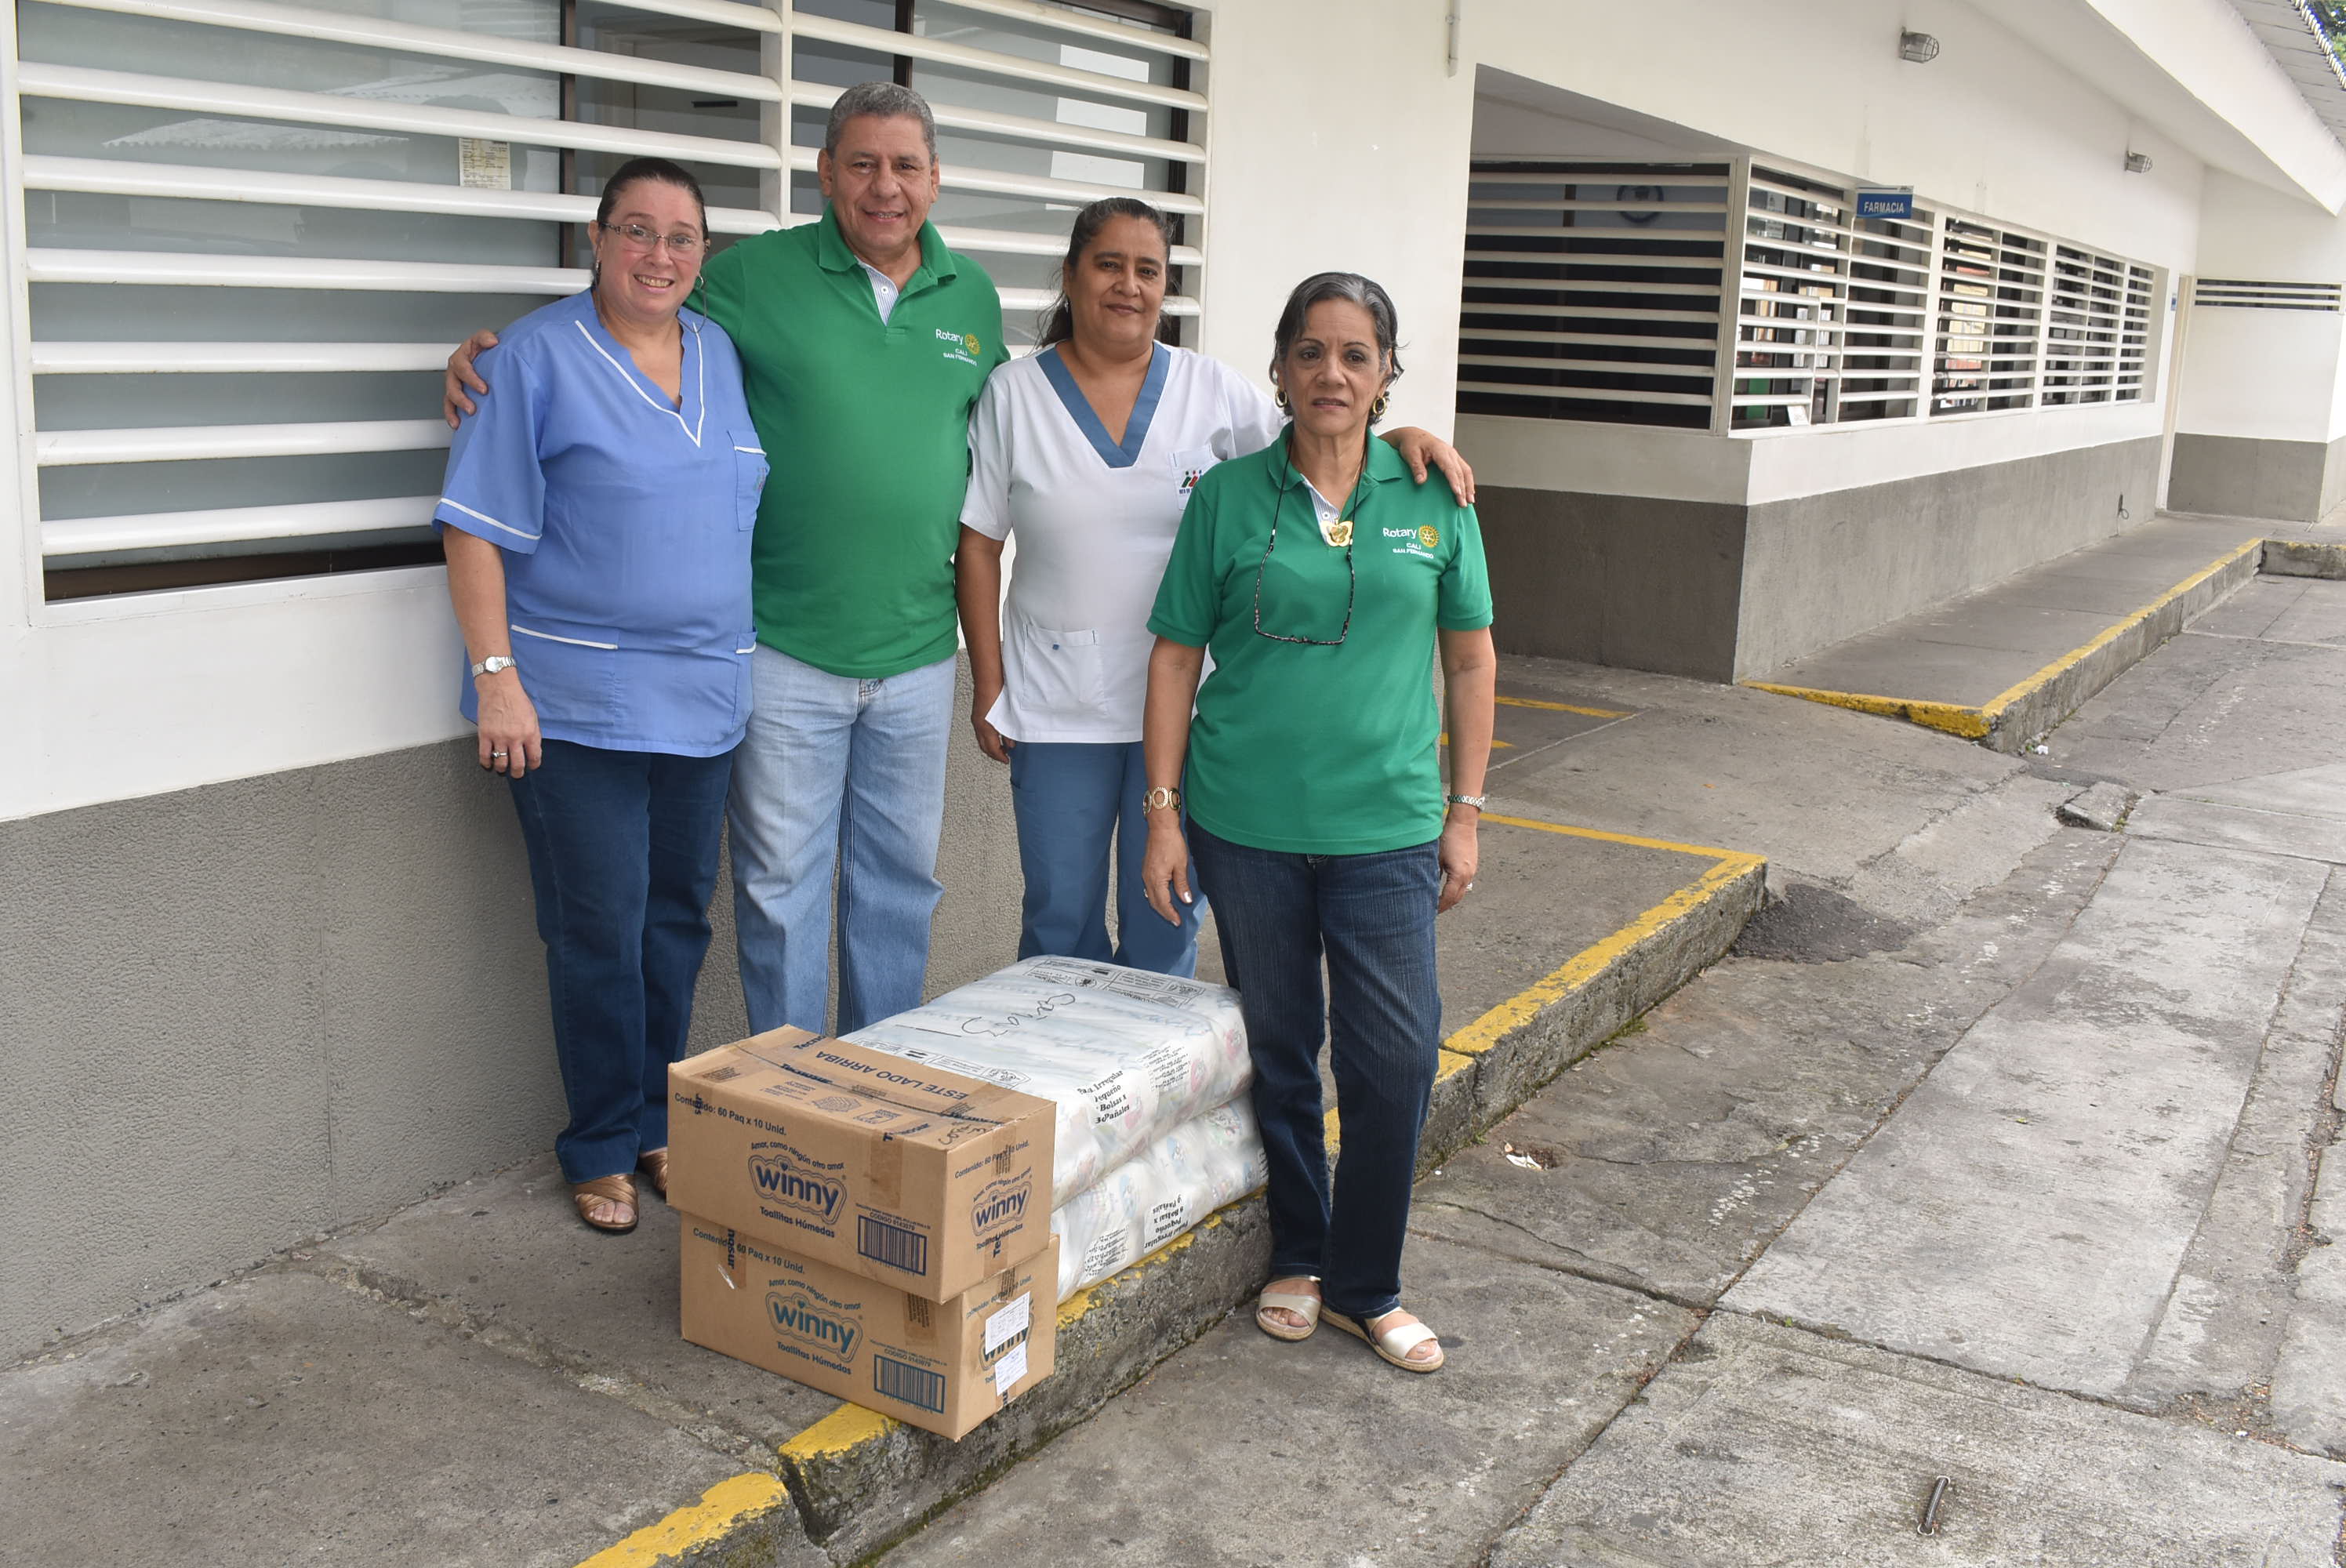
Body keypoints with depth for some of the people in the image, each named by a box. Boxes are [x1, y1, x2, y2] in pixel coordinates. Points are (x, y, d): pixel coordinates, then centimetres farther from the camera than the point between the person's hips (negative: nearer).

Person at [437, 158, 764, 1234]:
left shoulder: (722, 357, 11)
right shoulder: (537, 357, -6)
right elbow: (477, 529, -9)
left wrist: (735, 662, 17)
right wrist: (495, 676, -16)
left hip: (704, 698, 6)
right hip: (576, 701, -5)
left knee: (679, 919, 12)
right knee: (600, 932, 0)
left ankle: (656, 1124, 28)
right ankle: (603, 1149, 15)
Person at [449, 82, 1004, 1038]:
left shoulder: (972, 297, 8)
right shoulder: (756, 275, -3)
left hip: (918, 655, 4)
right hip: (785, 652, -3)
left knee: (900, 877, 15)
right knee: (781, 883, 5)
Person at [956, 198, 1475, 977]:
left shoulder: (1212, 389, 2)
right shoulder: (1013, 394, 1)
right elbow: (978, 546, 2)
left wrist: (1400, 438, -19)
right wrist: (989, 686, -1)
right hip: (1056, 706, 0)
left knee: (1164, 921, 8)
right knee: (1060, 919, 10)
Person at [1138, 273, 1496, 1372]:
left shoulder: (1432, 497, 3)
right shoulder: (1229, 496, 1)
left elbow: (1469, 660, 9)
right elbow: (1176, 657, 2)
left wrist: (1466, 811, 5)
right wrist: (1163, 811, -2)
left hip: (1385, 827, 0)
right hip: (1247, 824, 0)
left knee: (1396, 1055, -2)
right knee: (1279, 1052, 11)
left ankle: (1364, 1285, 16)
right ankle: (1296, 1259, 30)